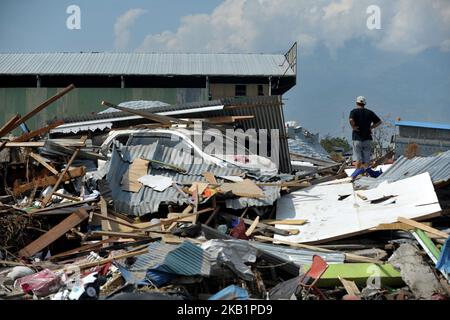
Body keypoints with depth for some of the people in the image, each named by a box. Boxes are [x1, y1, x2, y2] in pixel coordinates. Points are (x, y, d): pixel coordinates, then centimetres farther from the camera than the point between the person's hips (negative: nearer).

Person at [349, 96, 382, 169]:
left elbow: (351, 120, -24)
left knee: (358, 159, 1)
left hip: (357, 138, -3)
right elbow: (379, 122, 9)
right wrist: (371, 127, 7)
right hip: (368, 138, 3)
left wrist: (353, 127, -8)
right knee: (367, 159, 7)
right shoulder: (369, 112, 9)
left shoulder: (354, 111, -2)